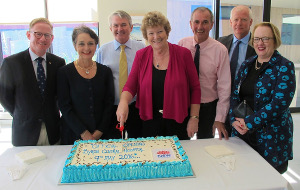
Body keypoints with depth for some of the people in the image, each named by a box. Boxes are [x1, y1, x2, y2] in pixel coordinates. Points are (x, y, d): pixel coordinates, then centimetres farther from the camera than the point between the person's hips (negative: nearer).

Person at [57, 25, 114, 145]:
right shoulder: (65, 72, -4)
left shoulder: (105, 71, 3)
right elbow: (64, 106, -7)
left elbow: (109, 103, 2)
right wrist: (83, 132, -12)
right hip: (74, 135, -2)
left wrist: (100, 131, -6)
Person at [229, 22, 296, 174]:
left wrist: (249, 122, -19)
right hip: (243, 133, 4)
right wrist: (234, 120, -10)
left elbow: (280, 103, -18)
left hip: (272, 135, -4)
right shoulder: (247, 64, 8)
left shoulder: (285, 67, -8)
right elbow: (235, 94, 6)